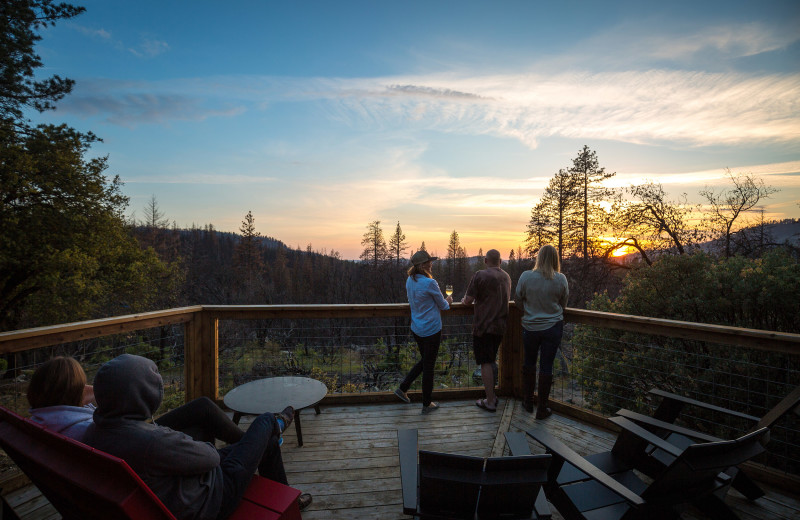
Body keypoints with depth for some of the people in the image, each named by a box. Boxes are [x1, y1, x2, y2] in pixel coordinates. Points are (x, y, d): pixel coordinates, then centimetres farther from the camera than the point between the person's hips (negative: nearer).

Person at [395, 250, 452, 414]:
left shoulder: (409, 281, 2)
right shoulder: (430, 283, -21)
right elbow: (443, 306, -9)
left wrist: (443, 302, 17)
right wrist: (448, 301, 15)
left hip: (416, 329, 7)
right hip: (431, 330, -7)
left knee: (425, 361, 24)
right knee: (428, 366, 7)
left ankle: (403, 388, 26)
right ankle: (427, 404, 22)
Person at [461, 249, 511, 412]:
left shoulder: (480, 275, -12)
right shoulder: (506, 277, 10)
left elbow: (468, 300, -13)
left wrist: (465, 300, 10)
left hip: (484, 326, -7)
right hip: (500, 326, 7)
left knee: (485, 363, 0)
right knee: (491, 361, 19)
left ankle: (490, 402, 6)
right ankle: (492, 395, 26)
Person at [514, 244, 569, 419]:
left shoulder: (526, 276, -11)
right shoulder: (561, 279, -9)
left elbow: (518, 300, -1)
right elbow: (563, 304, 4)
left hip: (530, 326, 0)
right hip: (553, 327, 0)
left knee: (529, 363, 17)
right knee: (546, 366, 7)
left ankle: (528, 401, 31)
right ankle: (542, 409, 17)